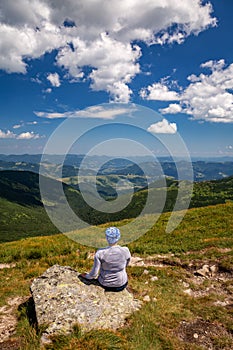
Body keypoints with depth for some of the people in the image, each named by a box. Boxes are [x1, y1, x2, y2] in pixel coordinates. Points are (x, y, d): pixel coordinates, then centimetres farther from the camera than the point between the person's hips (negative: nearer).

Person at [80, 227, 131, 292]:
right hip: (121, 284, 0)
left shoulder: (100, 253, -28)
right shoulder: (126, 251, -25)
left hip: (105, 284, 0)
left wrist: (86, 276, 3)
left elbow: (94, 274, -19)